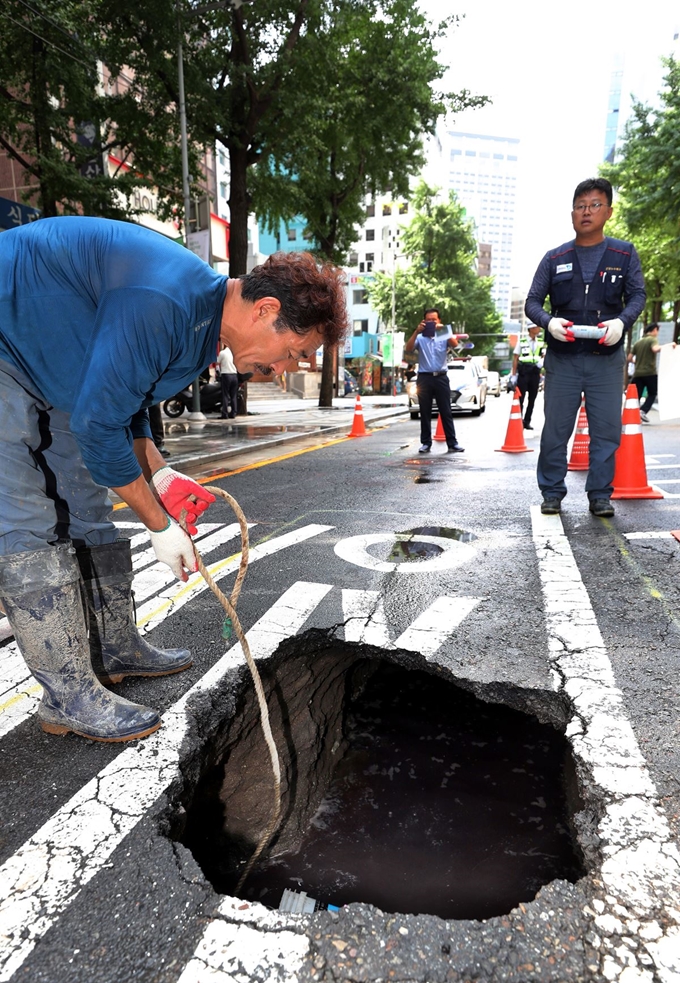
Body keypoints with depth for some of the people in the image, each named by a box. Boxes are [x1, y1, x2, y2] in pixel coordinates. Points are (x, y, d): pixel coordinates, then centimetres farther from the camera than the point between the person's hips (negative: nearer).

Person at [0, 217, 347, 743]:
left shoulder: (204, 323, -2)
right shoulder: (162, 304, -33)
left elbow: (126, 401, 9)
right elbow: (99, 426, -29)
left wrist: (157, 473, -5)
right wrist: (160, 525, -20)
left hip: (51, 369, 10)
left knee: (87, 507, 9)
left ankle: (116, 648, 22)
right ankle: (69, 695, -1)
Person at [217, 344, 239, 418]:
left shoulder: (222, 353, -6)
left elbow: (217, 362, 1)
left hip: (226, 375, -4)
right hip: (234, 375, 4)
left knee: (225, 395, -2)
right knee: (234, 396, 9)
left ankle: (225, 414, -4)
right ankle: (233, 413, 9)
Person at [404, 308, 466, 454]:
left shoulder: (444, 337, 8)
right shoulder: (420, 338, 7)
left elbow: (454, 344, -12)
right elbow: (408, 349, -10)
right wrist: (416, 332, -21)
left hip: (441, 377, 0)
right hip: (424, 378, 0)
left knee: (446, 412, 1)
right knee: (425, 413, 4)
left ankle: (452, 443, 3)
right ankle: (426, 443, 11)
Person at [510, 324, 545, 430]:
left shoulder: (541, 343, 10)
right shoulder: (521, 342, -1)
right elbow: (515, 358, -2)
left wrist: (542, 361, -13)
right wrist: (514, 375, -7)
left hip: (535, 373, 4)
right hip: (523, 372, -4)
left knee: (532, 399, 8)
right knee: (520, 398, -4)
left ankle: (527, 421, 16)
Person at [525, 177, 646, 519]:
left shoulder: (624, 254, 6)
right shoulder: (554, 258, 6)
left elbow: (637, 295, 1)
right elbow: (532, 302, 4)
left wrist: (621, 321, -21)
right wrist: (549, 322, -18)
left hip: (607, 359, 0)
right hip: (562, 359, 0)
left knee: (606, 430, 1)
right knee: (555, 429, 2)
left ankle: (600, 495, 12)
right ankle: (552, 493, 13)